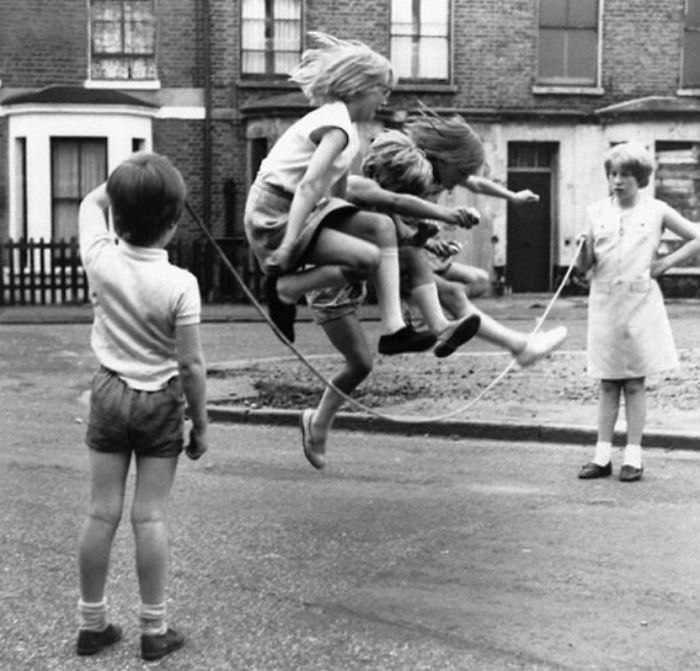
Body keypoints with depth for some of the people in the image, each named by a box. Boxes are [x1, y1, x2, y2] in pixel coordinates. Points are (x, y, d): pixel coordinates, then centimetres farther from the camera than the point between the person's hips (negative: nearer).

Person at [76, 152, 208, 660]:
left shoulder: (100, 260, -10)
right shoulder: (180, 284, -19)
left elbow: (90, 203, 13)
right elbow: (191, 365, -13)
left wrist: (125, 181, 13)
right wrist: (201, 424, -3)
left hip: (109, 392, 3)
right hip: (161, 401, -3)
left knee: (102, 512, 9)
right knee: (151, 515, 3)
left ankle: (92, 623, 19)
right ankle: (155, 629, 11)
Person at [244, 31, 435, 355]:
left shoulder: (338, 119, 15)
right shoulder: (337, 125, -15)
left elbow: (335, 190, 18)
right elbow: (309, 184, -26)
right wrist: (288, 245, -33)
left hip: (297, 208, 10)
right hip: (274, 215, -10)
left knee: (382, 226, -3)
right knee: (368, 257, -21)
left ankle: (393, 327, -7)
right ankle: (284, 288, -5)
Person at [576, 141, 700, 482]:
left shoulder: (656, 211, 0)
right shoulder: (596, 212, 6)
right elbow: (584, 266, 6)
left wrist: (666, 262, -1)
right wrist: (585, 250, -15)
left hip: (640, 303, -2)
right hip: (604, 303, 2)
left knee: (635, 383, 2)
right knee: (607, 383, 6)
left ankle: (633, 456, 7)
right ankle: (603, 455, 10)